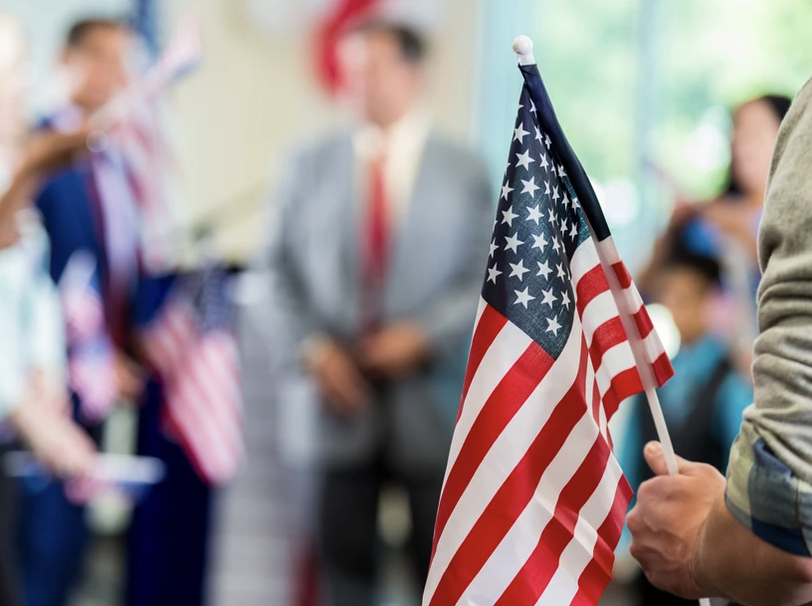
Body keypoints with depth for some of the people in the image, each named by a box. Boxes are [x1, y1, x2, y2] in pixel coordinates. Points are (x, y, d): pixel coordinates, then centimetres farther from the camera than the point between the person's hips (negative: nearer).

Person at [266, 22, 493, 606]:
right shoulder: (312, 165, 8)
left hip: (429, 397, -1)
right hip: (340, 389, 1)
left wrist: (422, 335, -12)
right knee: (344, 558, 3)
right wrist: (311, 347, -8)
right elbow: (284, 269, 7)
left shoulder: (465, 172, 4)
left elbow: (490, 281, 1)